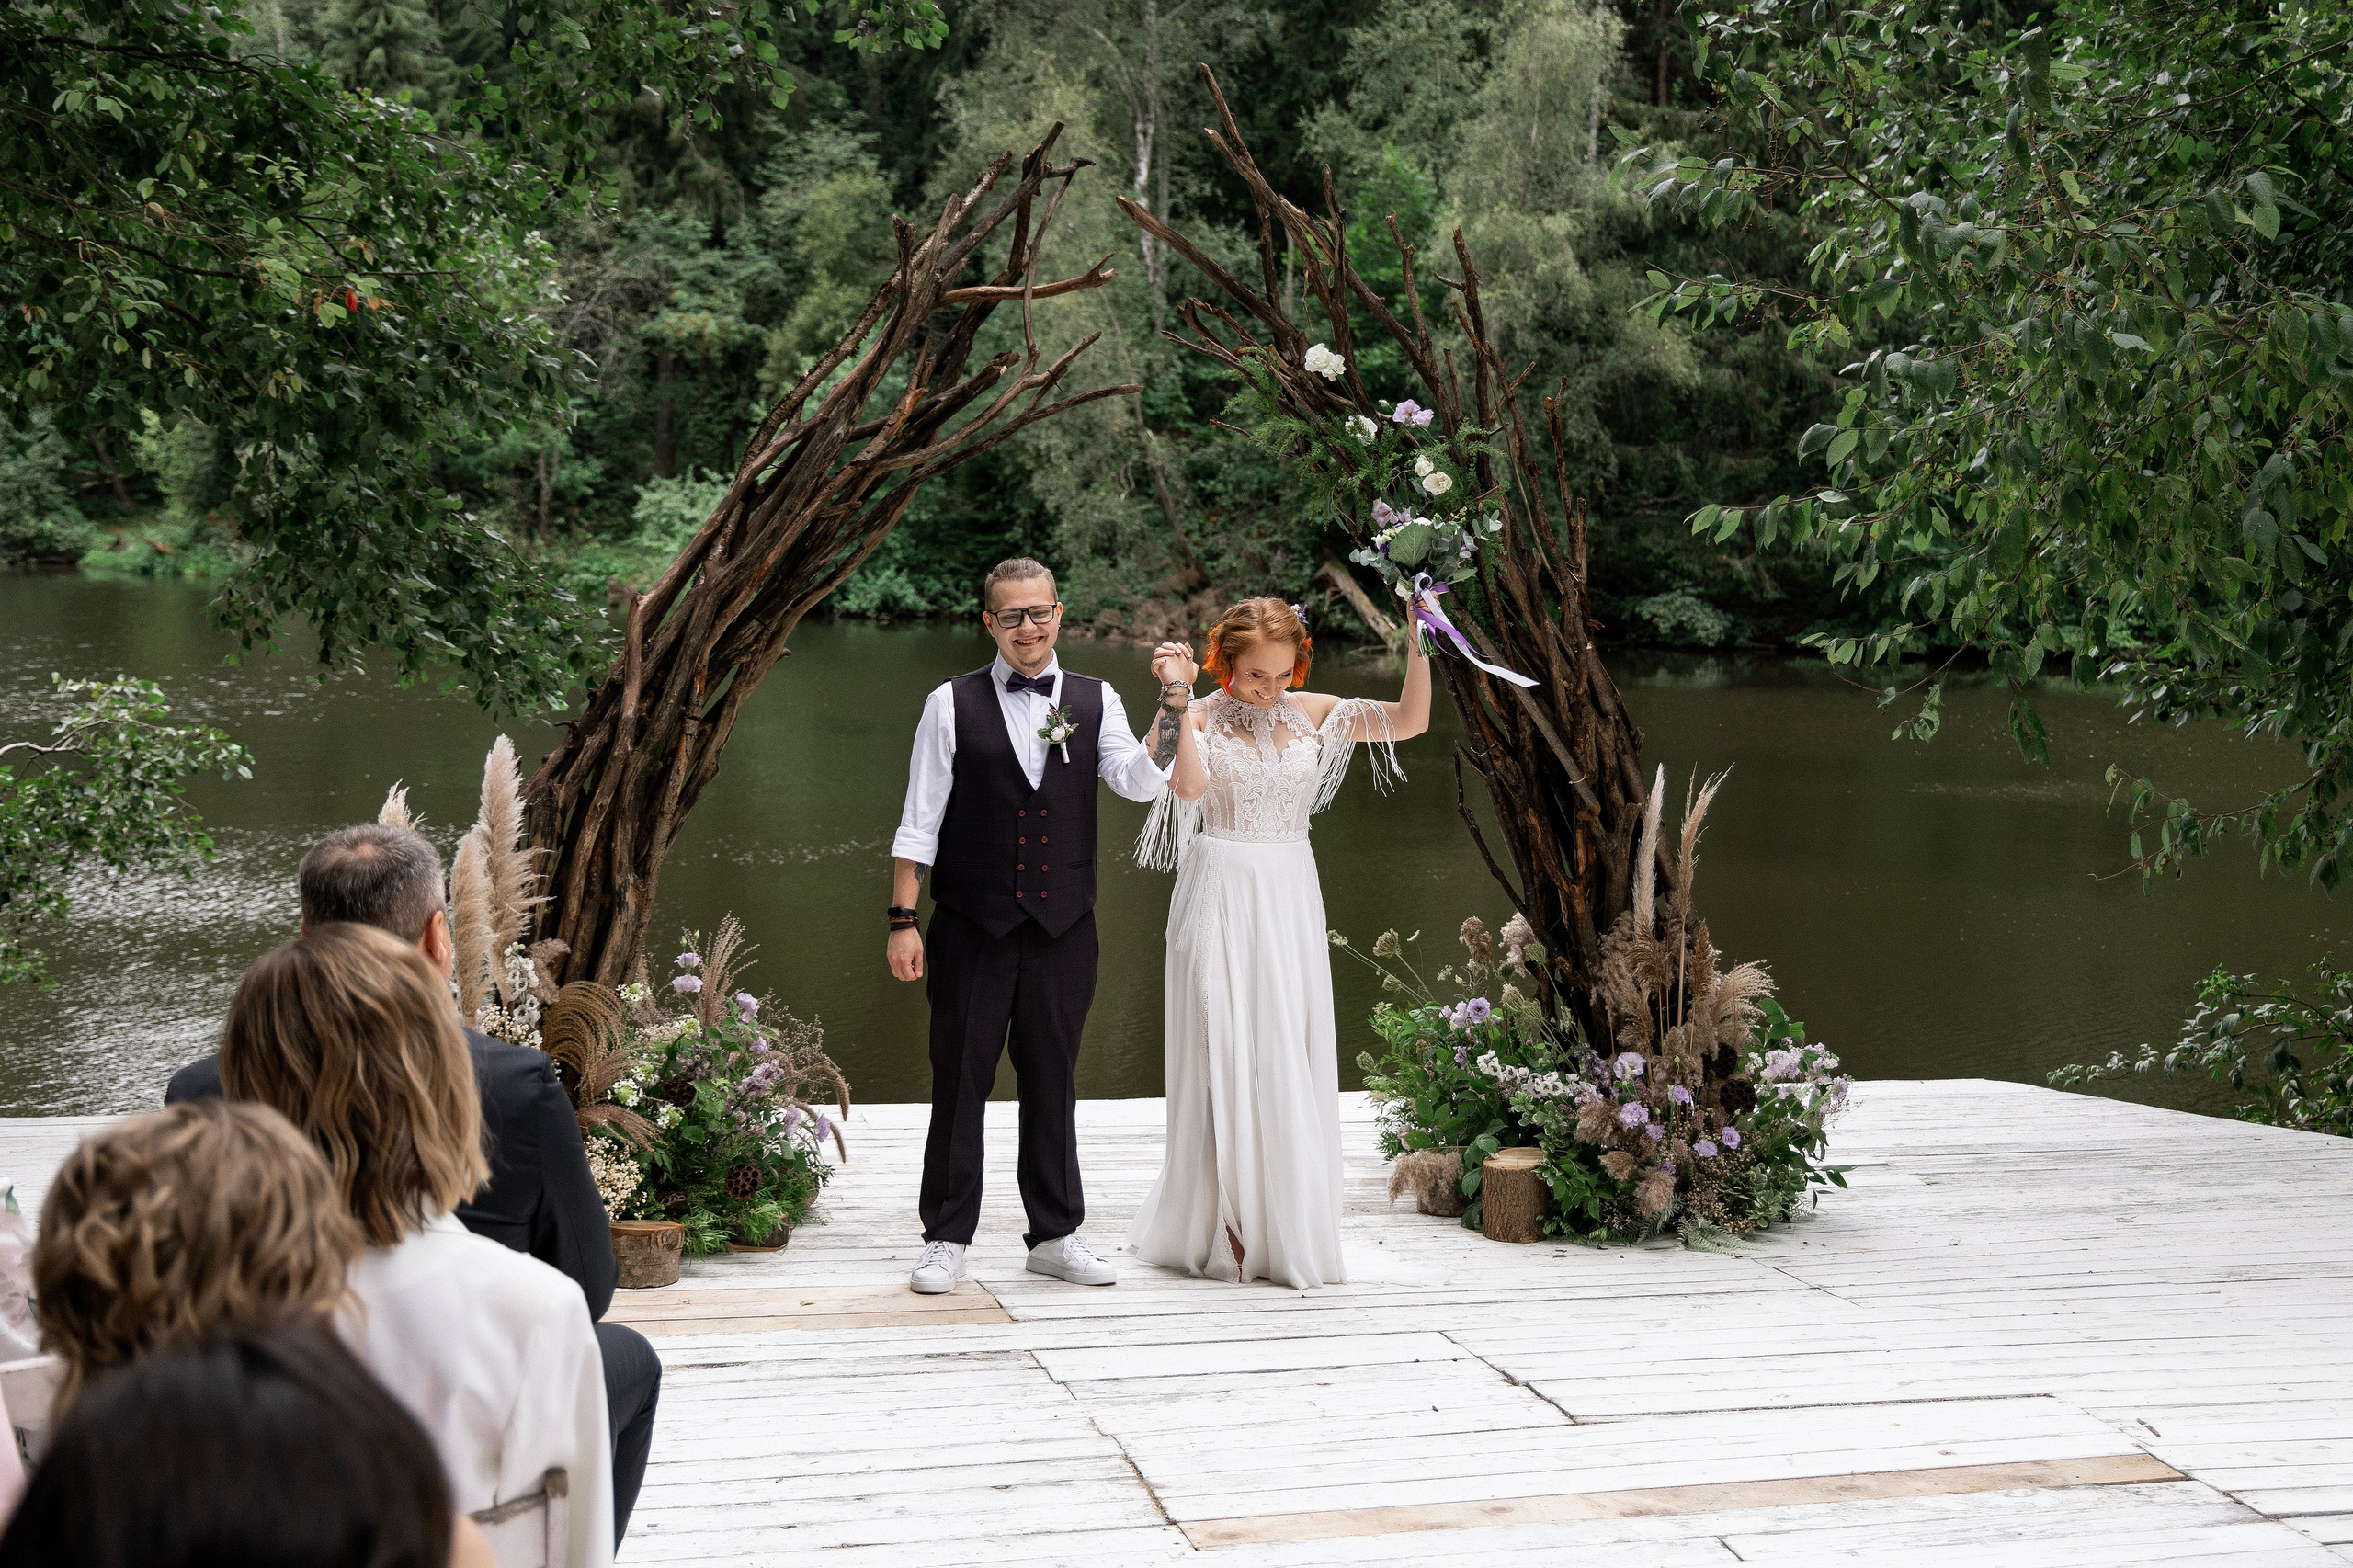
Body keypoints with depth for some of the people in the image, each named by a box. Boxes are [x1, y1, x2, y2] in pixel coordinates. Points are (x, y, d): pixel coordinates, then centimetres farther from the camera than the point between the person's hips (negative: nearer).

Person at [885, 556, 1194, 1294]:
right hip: (972, 928, -2)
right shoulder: (952, 704, 2)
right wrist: (902, 919, -5)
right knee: (960, 1081, 4)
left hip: (1064, 929, 2)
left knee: (1053, 1081, 11)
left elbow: (1138, 783, -7)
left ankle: (1055, 1235, 22)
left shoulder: (1095, 701, 8)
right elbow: (918, 822, 1)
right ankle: (947, 1239, 14)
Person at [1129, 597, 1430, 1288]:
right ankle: (1222, 1228, 6)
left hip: (1291, 897, 3)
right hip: (1220, 894, -3)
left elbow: (1410, 720, -1)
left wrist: (1418, 642, -10)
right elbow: (1189, 786, -22)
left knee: (1292, 1058, 3)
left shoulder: (1313, 713, 7)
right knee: (1224, 1056, -2)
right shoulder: (1201, 717, -3)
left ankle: (1289, 1233, 12)